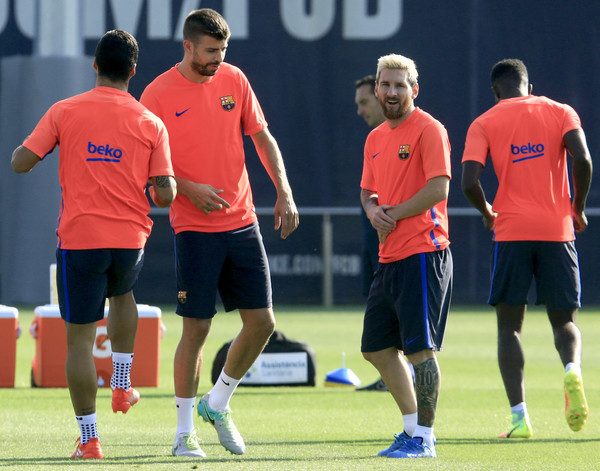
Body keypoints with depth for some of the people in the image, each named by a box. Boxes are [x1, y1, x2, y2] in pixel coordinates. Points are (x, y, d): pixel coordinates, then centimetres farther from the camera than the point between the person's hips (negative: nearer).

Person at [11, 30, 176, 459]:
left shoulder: (64, 112, -3)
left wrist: (45, 143, 17)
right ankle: (122, 387, 31)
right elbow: (165, 195, -6)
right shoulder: (150, 124, -2)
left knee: (80, 337, 4)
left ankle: (89, 439, 2)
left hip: (79, 239, -2)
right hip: (131, 238, 2)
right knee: (122, 294, 35)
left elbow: (20, 163, -3)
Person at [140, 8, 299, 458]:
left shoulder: (234, 79, 6)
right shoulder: (159, 93, -7)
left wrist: (284, 192, 1)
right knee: (196, 328, -4)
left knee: (262, 322, 2)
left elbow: (263, 137, 12)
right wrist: (189, 189, -18)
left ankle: (218, 404, 23)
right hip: (195, 227, -5)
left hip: (243, 222, 5)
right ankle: (184, 432, 7)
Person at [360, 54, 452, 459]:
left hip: (423, 253, -9)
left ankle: (424, 437, 0)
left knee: (420, 349, -7)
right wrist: (373, 209, 3)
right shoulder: (376, 138, 17)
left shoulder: (428, 130, -9)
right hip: (390, 258, 9)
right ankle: (413, 426, 23)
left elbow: (438, 189, -18)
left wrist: (394, 214, -11)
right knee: (377, 348, 12)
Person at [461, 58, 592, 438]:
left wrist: (488, 213, 12)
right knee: (565, 320, 11)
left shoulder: (484, 124, 5)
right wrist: (578, 208, 4)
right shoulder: (560, 112, 8)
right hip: (557, 231, 1)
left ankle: (520, 417, -6)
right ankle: (573, 369, -24)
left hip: (511, 232, -1)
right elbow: (582, 159, -9)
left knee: (509, 325, 7)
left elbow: (469, 182, -8)